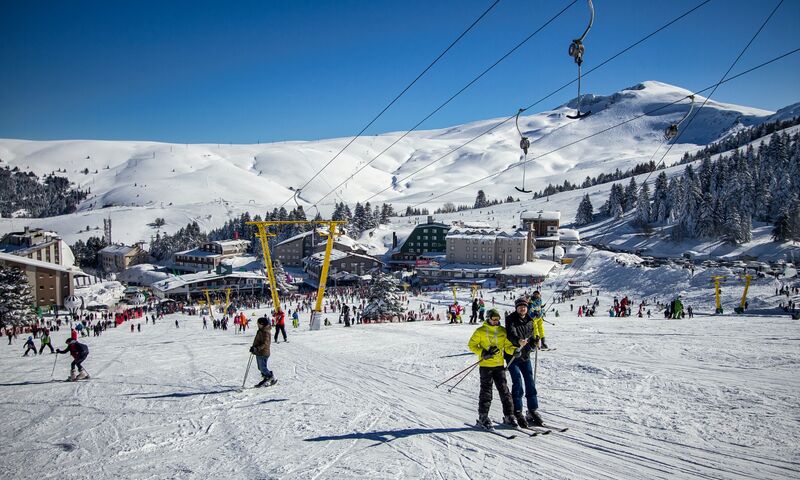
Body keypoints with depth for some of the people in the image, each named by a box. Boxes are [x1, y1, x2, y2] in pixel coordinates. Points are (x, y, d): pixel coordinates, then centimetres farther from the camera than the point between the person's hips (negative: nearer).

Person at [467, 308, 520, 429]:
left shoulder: (503, 331, 8)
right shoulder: (480, 331, -3)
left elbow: (508, 346, 9)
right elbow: (471, 345, -1)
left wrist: (514, 350, -13)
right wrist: (483, 353, -15)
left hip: (499, 365, 3)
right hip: (485, 365, -3)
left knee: (504, 390, 2)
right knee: (486, 391, 0)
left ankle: (508, 416, 10)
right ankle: (483, 417, 9)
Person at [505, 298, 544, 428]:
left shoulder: (530, 321, 10)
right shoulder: (511, 320, -9)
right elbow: (511, 334, -27)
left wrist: (534, 343, -4)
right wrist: (518, 340, -47)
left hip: (525, 356, 6)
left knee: (530, 383, 7)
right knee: (518, 383, -10)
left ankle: (532, 411, 17)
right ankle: (517, 413, -2)